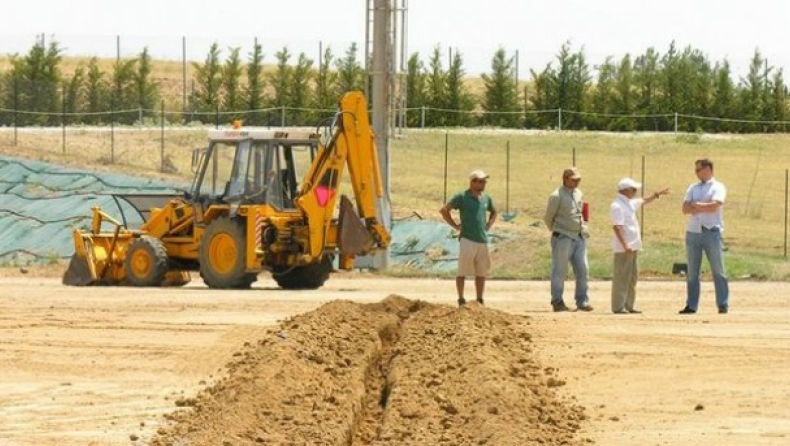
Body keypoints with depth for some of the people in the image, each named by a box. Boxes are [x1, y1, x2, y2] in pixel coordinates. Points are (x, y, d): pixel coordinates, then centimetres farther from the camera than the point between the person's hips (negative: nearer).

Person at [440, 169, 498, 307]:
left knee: (481, 272, 9)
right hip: (467, 239, -6)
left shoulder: (486, 198, 12)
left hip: (483, 239, 6)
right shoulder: (462, 197, -5)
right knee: (463, 271, -4)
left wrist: (488, 225, 16)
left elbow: (494, 212, 31)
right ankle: (461, 300, -2)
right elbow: (444, 210, -8)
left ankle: (480, 301, 16)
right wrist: (455, 226, -8)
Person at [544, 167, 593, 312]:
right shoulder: (557, 196, -9)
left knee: (582, 270, 4)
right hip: (563, 238, -7)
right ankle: (557, 302, 4)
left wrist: (584, 230, 16)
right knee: (560, 271, -1)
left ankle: (582, 301, 8)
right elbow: (548, 218, -2)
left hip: (579, 237, 7)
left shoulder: (578, 194, 13)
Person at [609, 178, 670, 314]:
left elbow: (644, 201, 35)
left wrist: (658, 194, 31)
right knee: (622, 277, -8)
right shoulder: (617, 206, -14)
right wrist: (625, 245, -26)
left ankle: (629, 306, 17)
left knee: (632, 277, 12)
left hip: (632, 246, 10)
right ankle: (618, 307, -6)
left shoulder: (630, 203, 15)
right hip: (623, 248, -10)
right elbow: (617, 227, -21)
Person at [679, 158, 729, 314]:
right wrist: (704, 207, -9)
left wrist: (697, 205, -3)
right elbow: (685, 209, 6)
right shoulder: (693, 188, 16)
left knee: (718, 270, -3)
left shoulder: (717, 187, 0)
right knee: (692, 272, 5)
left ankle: (723, 305, -1)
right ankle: (691, 305, 9)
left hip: (711, 232, -5)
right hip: (693, 232, 5)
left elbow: (714, 206, -15)